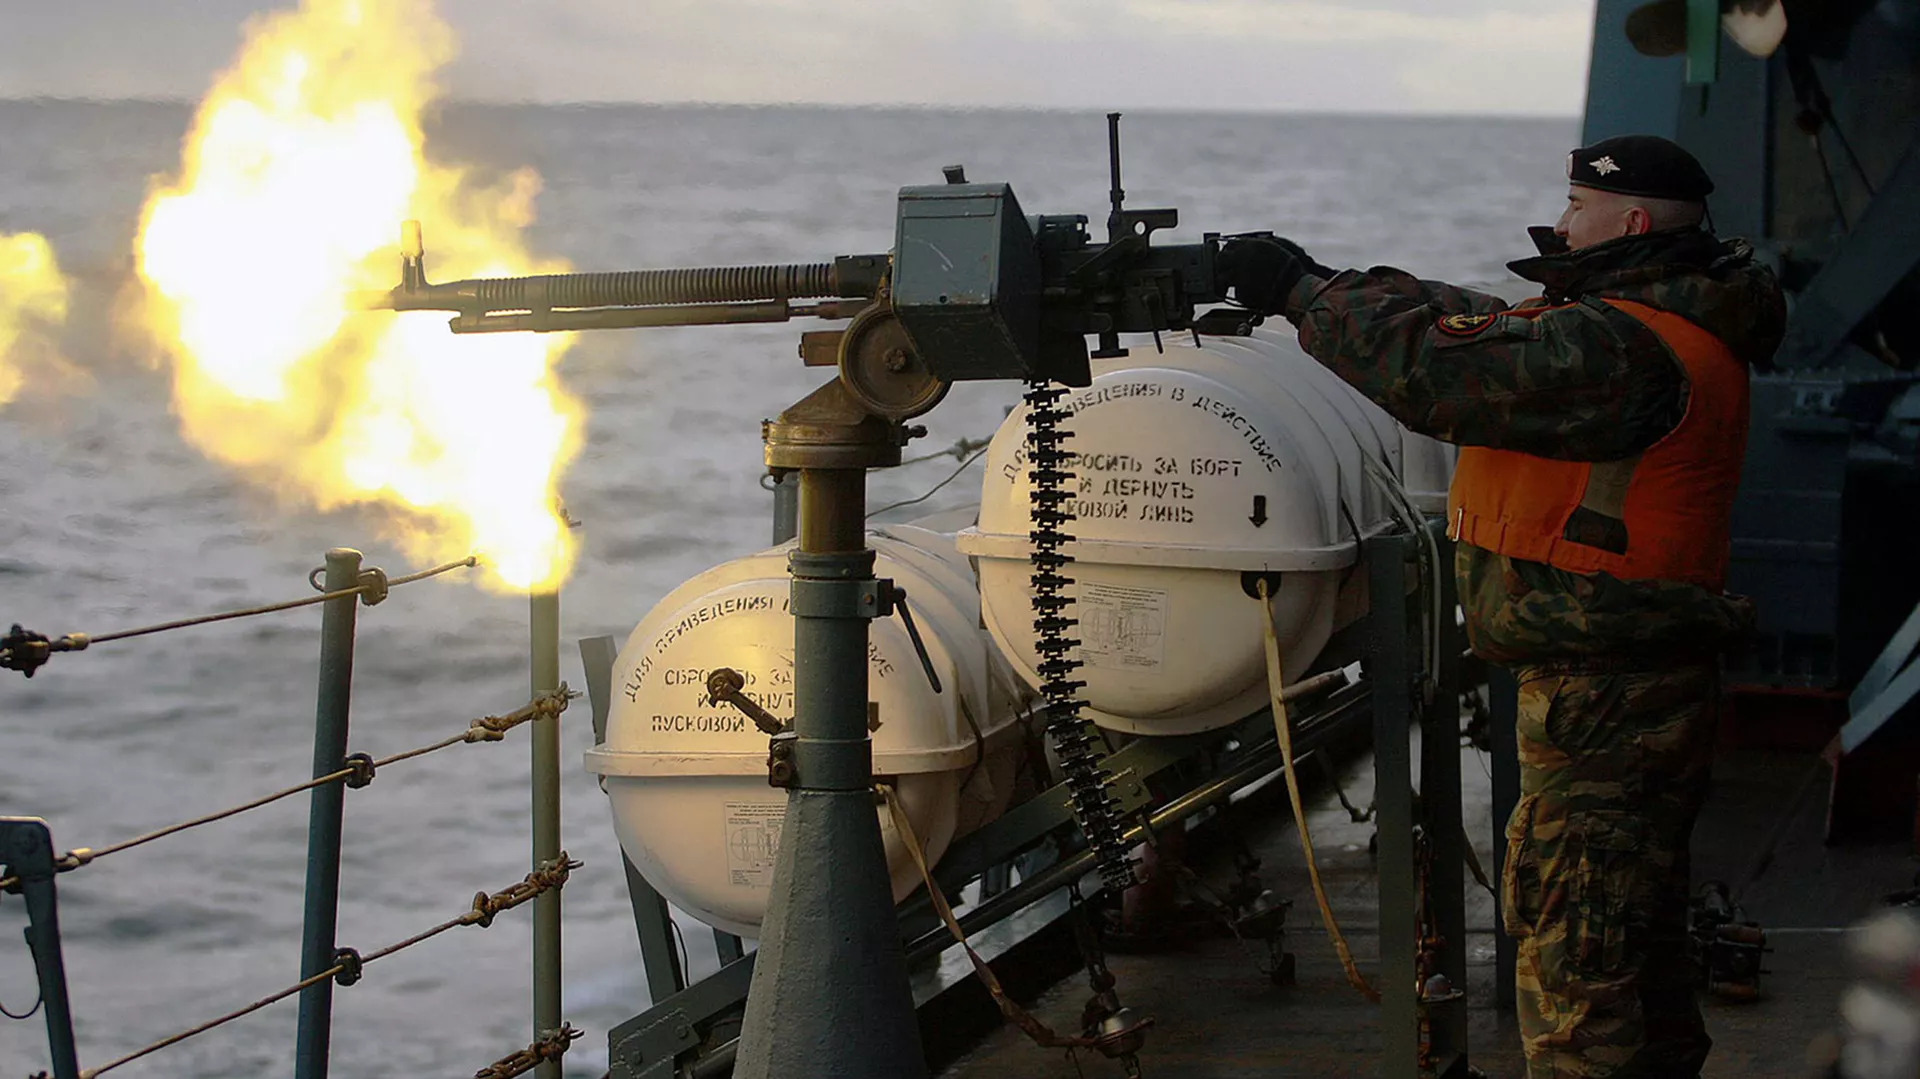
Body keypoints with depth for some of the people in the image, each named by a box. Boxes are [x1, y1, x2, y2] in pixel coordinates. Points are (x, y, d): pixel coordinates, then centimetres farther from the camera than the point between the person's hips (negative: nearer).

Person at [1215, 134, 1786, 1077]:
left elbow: (1438, 370, -23)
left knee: (1578, 967, -6)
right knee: (1631, 938, 21)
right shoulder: (1627, 323, 12)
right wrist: (1319, 284, 11)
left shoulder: (1624, 351, -21)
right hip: (1628, 690, 11)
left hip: (1604, 705, -11)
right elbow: (1479, 330, 18)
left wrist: (1303, 289, -11)